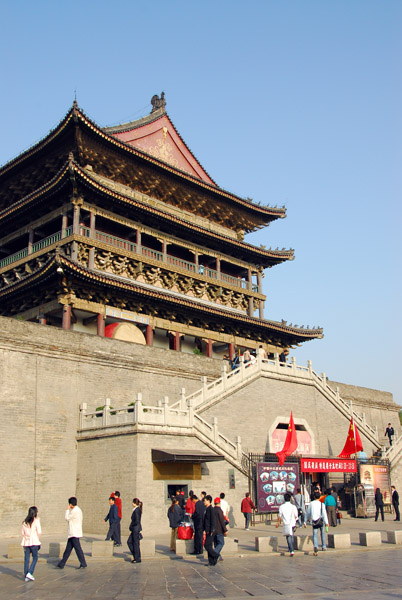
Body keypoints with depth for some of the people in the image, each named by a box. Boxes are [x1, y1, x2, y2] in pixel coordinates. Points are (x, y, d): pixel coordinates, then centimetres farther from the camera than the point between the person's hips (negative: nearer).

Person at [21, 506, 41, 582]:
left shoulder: (25, 521, 9)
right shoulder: (36, 520, -6)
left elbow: (23, 532, 11)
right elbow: (39, 532, -9)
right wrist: (37, 539, 7)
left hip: (26, 541, 5)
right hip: (33, 541, -5)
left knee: (26, 559, 9)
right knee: (35, 558, 6)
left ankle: (26, 576, 10)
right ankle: (30, 573, -7)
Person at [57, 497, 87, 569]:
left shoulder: (75, 510, -17)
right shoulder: (78, 510, 15)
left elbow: (67, 518, -10)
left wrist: (67, 510, -3)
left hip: (74, 533, -10)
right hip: (72, 533, 10)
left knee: (78, 548, -6)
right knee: (68, 549, 13)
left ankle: (83, 564, -3)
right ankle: (62, 564, 19)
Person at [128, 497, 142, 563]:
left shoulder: (136, 510, -18)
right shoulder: (137, 509, 12)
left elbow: (137, 521, -22)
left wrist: (131, 525, -9)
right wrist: (132, 526, 10)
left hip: (136, 529, -10)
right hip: (135, 530, 10)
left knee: (136, 544, 0)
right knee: (129, 542, 14)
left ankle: (137, 559, 9)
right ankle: (135, 555, 20)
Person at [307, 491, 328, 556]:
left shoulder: (311, 503, 1)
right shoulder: (322, 504, -6)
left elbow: (308, 512, 12)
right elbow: (324, 513, -10)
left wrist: (308, 519, 30)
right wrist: (326, 522, -6)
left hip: (314, 521, 0)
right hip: (321, 520, 0)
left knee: (315, 535, -1)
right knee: (323, 533, 20)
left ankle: (315, 546, -23)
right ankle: (324, 546, 26)